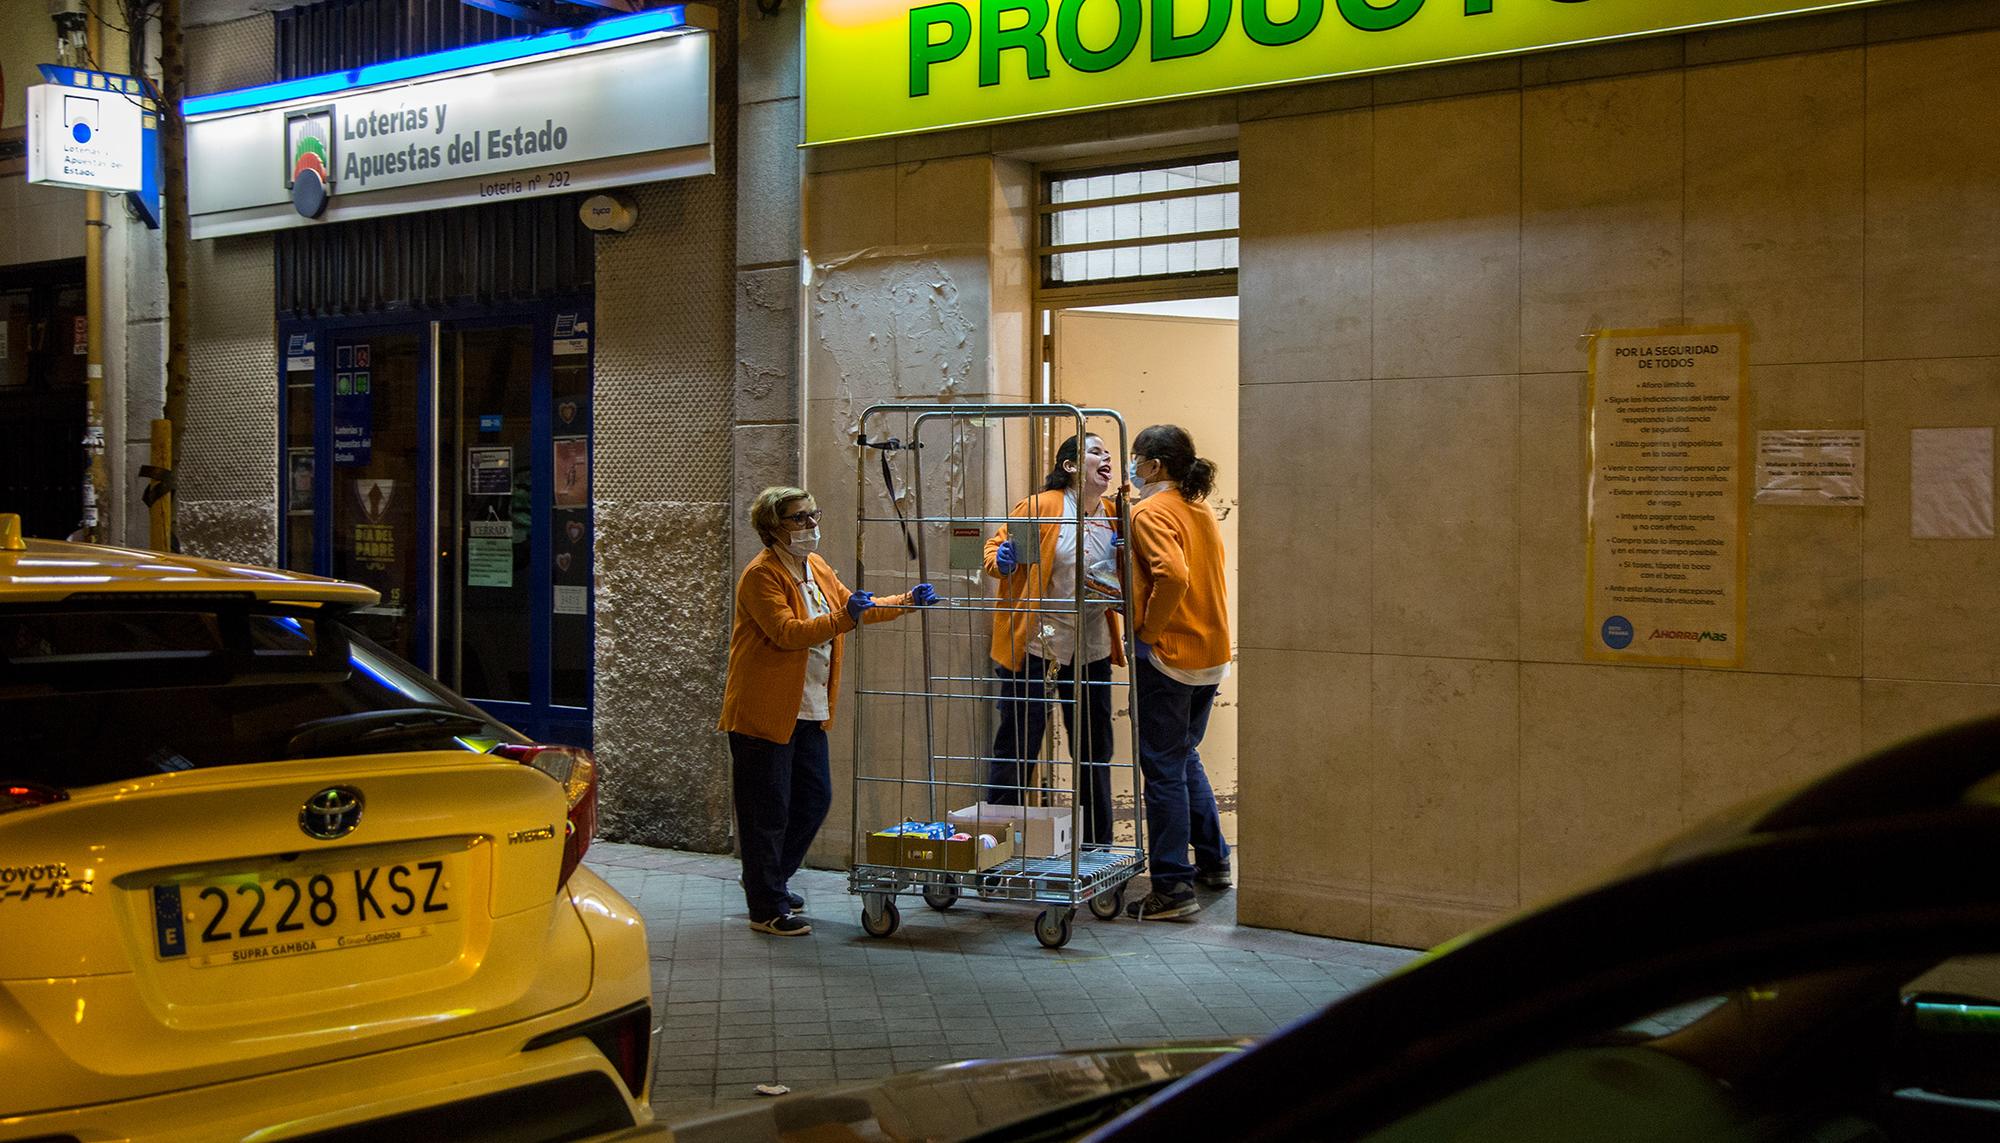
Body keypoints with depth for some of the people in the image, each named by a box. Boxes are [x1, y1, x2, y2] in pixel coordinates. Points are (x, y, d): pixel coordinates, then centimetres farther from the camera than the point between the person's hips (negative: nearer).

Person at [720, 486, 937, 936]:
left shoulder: (816, 567, 13)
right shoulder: (762, 574, -14)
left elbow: (852, 608, 24)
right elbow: (787, 632, -24)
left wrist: (908, 601, 14)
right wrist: (843, 618, -33)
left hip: (808, 709, 9)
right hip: (764, 709, -9)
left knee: (815, 797, 13)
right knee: (768, 810, -2)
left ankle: (770, 880, 33)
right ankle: (767, 908, 7)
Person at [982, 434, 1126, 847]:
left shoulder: (1113, 516, 8)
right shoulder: (1040, 507, -8)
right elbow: (994, 546, -2)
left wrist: (1121, 557, -2)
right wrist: (1002, 562, -24)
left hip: (1091, 644, 6)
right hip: (1033, 640, -6)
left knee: (1094, 744, 12)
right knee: (1018, 740, -2)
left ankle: (1096, 846, 22)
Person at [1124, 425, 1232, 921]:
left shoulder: (1151, 513, -14)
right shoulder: (1200, 511, 12)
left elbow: (1172, 575, -29)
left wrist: (1149, 629, -18)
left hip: (1167, 656, -9)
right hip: (1210, 652, 9)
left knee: (1163, 769, -3)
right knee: (1185, 757, 23)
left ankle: (1172, 887, -1)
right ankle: (1213, 861, 30)